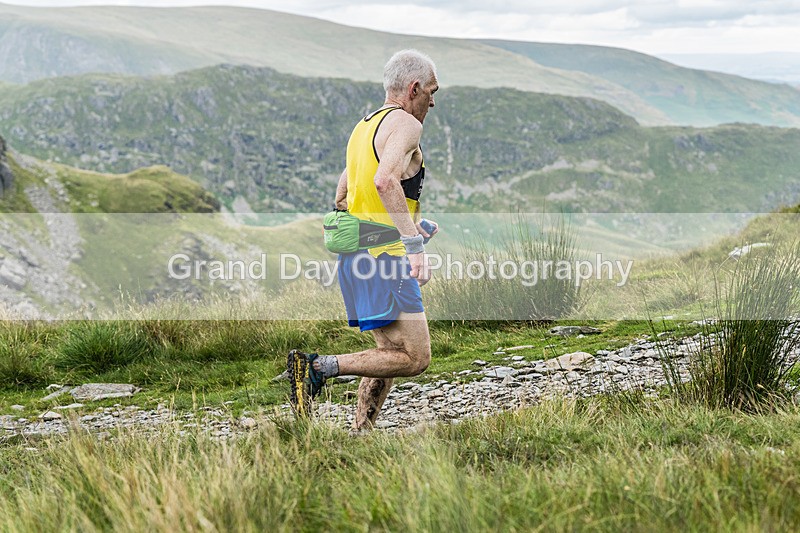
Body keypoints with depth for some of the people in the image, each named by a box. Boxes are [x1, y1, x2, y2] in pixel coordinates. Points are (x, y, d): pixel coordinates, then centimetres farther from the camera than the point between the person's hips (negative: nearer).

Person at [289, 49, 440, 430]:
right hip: (384, 256, -10)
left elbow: (342, 199, 25)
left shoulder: (364, 126, 19)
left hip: (355, 255, 10)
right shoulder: (405, 124, -8)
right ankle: (319, 367, -15)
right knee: (414, 359, -9)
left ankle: (360, 436, 15)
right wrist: (414, 242, -30)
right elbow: (385, 181, -27)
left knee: (390, 351, 17)